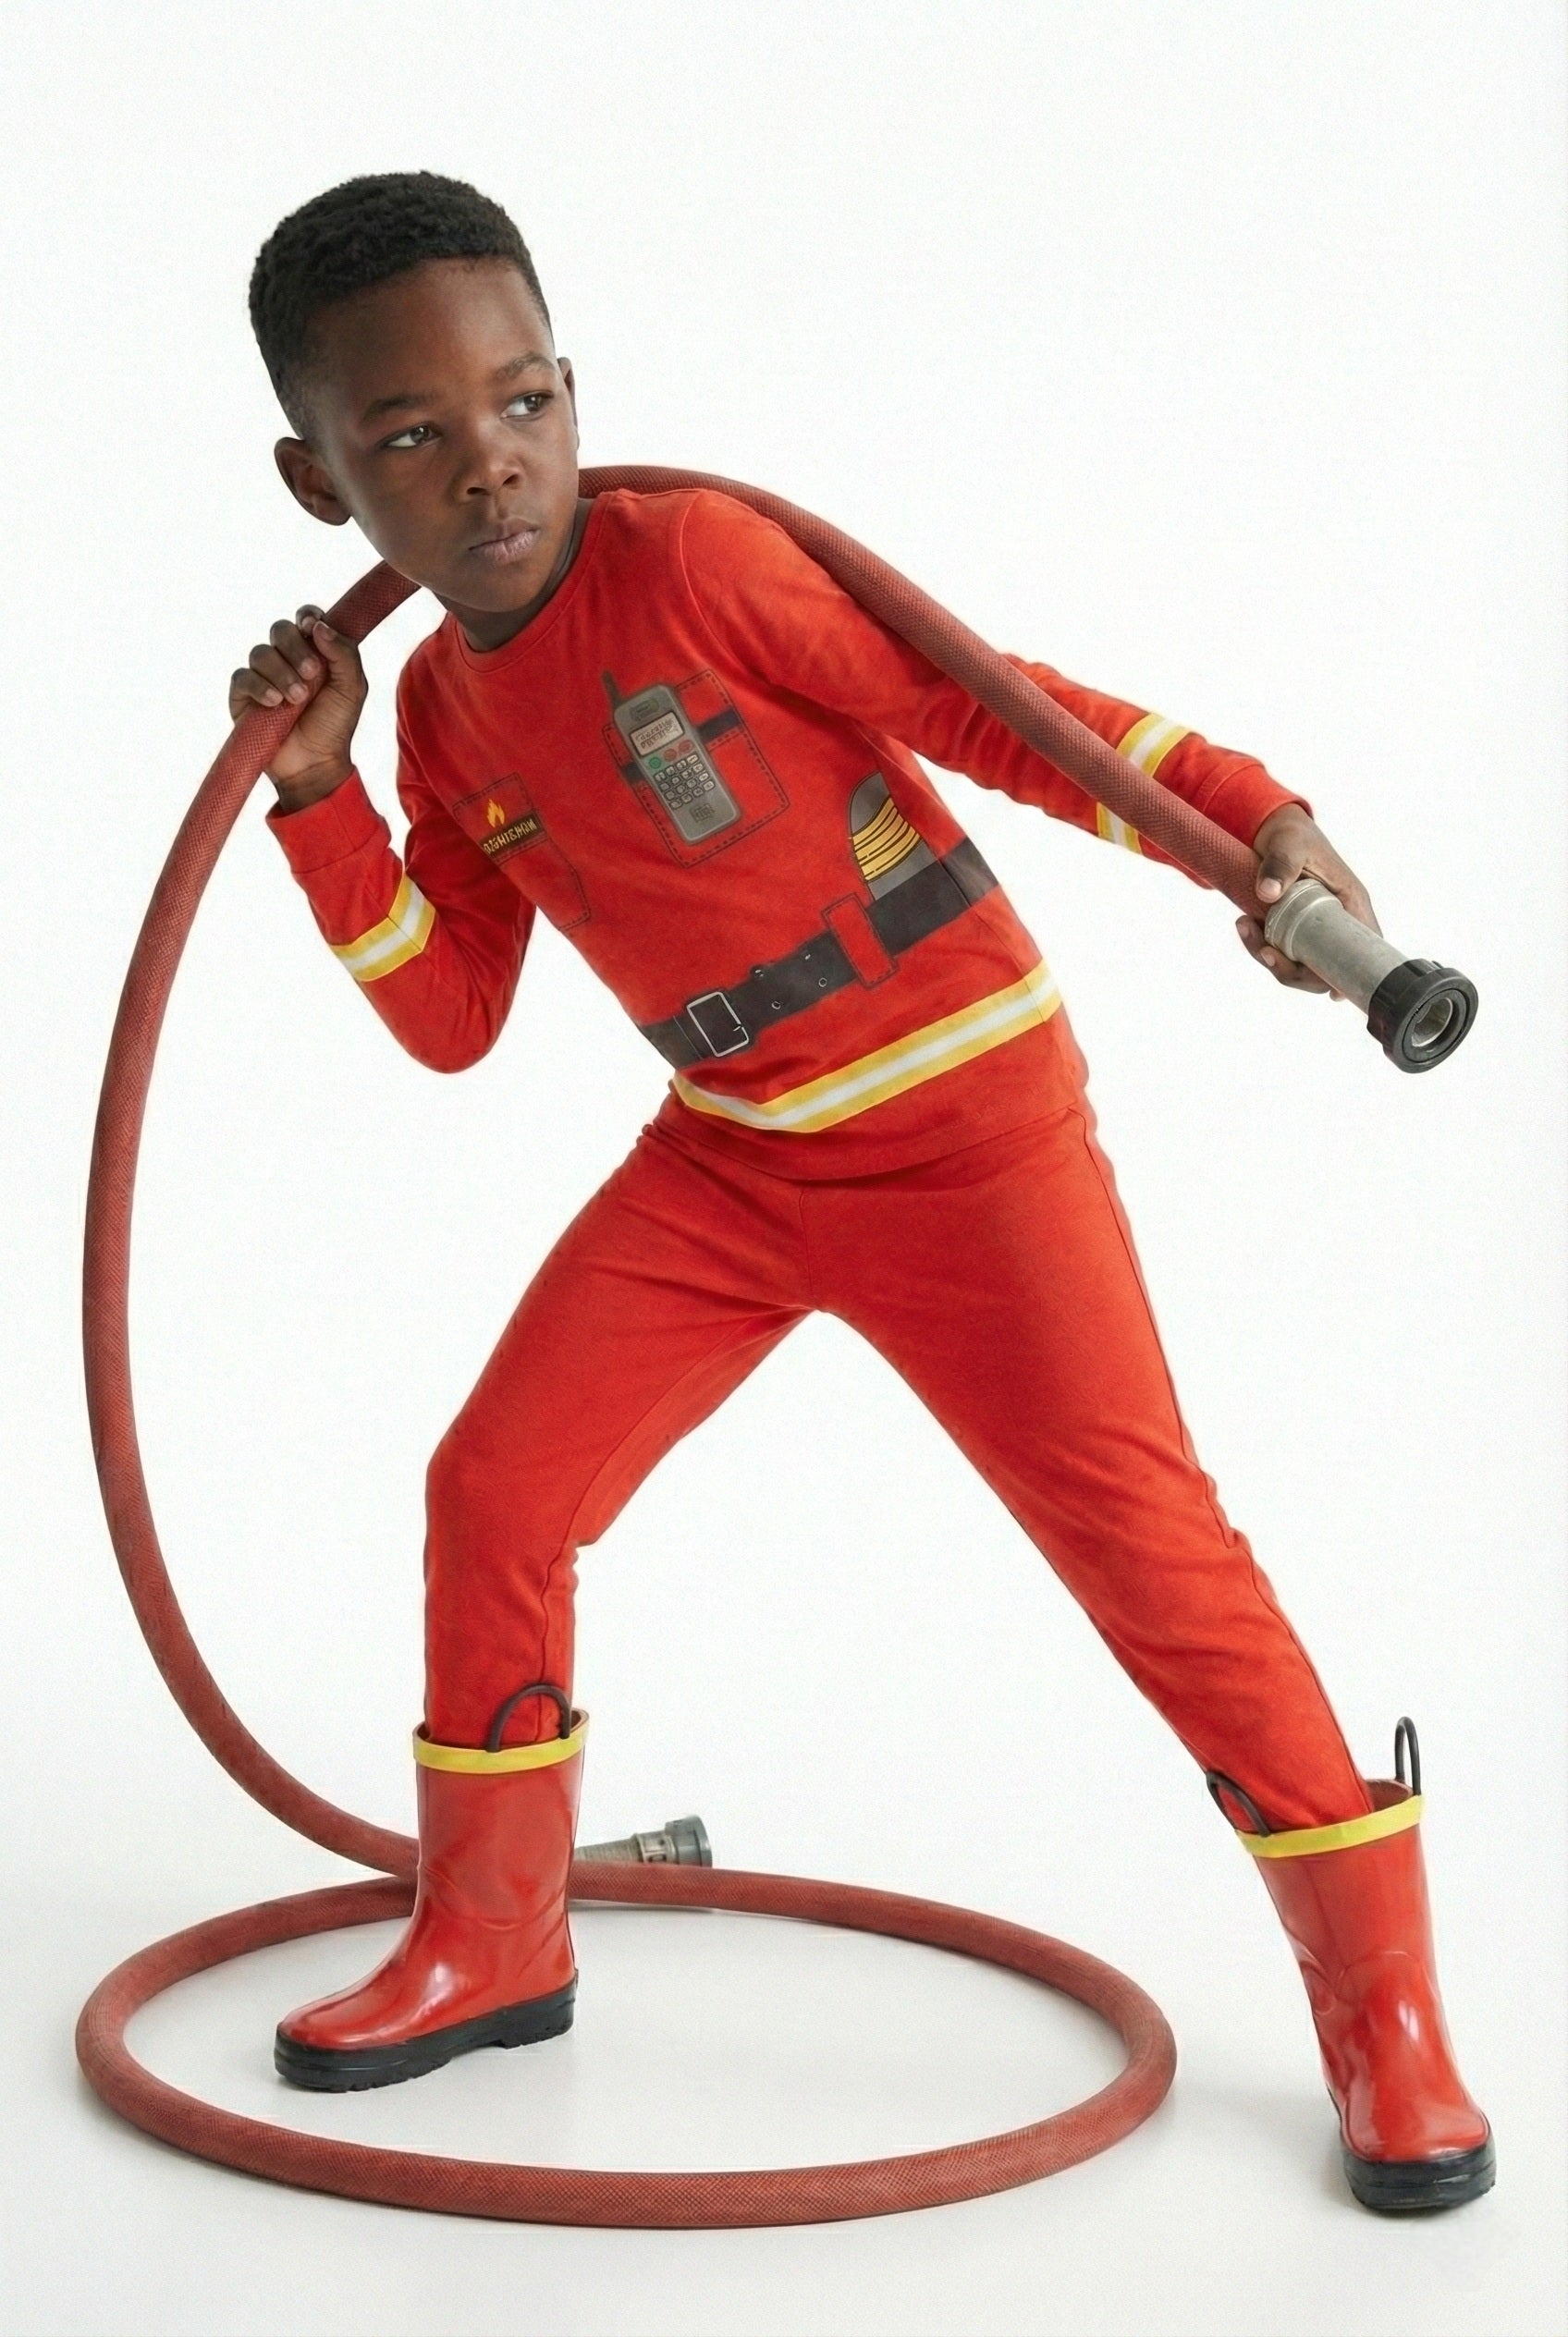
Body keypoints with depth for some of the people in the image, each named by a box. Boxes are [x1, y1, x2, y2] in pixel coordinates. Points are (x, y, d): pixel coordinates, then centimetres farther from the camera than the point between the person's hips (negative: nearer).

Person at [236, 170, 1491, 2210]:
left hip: (966, 1121, -6)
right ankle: (489, 1944, 23)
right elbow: (452, 1019, 7)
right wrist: (317, 798, -3)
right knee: (495, 1491, 3)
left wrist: (1246, 812, -28)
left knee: (1145, 1536, -11)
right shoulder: (445, 707, 4)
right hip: (729, 1151, 7)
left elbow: (983, 703, -17)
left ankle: (1383, 2007, 4)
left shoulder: (693, 558, -18)